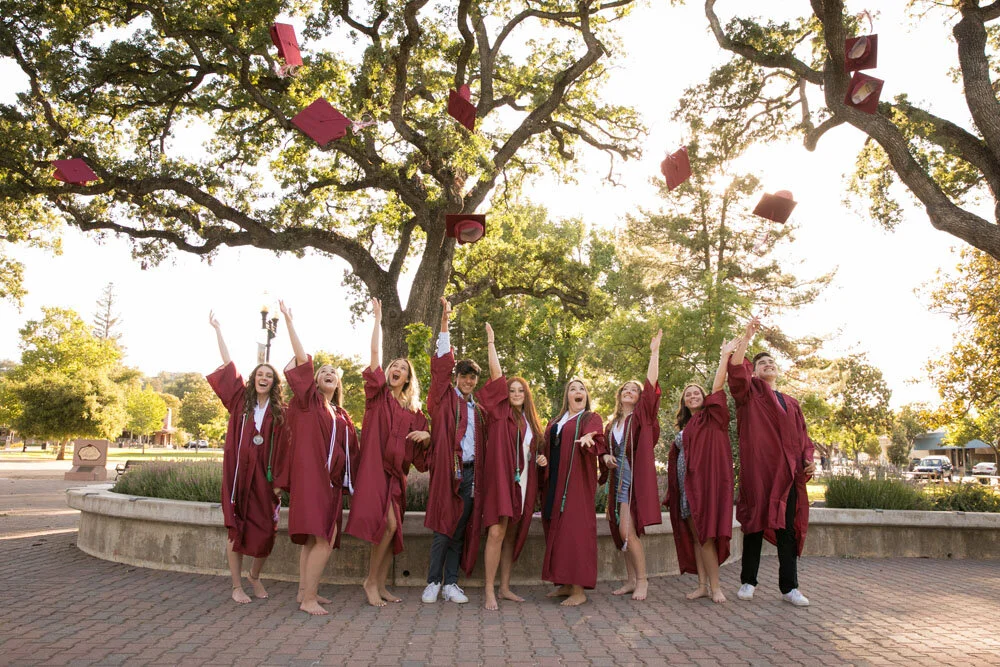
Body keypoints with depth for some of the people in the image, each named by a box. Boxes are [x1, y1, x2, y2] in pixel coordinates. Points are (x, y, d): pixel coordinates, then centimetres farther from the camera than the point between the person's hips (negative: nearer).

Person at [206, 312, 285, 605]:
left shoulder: (280, 412, 5)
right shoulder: (241, 400, 6)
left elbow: (283, 448, 2)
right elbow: (228, 365, 4)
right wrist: (217, 330, 3)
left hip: (264, 474, 0)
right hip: (238, 470, 0)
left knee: (265, 529, 0)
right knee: (236, 528, 0)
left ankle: (255, 576, 25)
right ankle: (237, 586, 10)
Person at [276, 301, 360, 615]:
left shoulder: (342, 415, 16)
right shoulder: (309, 401, 1)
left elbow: (352, 449, 20)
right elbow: (302, 360, -8)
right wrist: (289, 321, -12)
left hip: (331, 481, 6)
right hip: (310, 476, -6)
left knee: (313, 538, 10)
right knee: (323, 539, -13)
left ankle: (305, 591, 18)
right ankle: (309, 598, -6)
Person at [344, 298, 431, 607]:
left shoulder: (414, 410, 15)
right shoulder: (379, 395, 6)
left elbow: (423, 447, 17)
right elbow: (375, 354, -3)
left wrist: (426, 435, -6)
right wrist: (378, 319, -2)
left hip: (397, 472, 5)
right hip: (375, 466, -5)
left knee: (393, 529, 4)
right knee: (388, 523, -18)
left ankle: (380, 585, 14)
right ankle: (371, 580, -3)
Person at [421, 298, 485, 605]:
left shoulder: (477, 410, 18)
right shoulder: (445, 399, 4)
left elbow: (481, 443, 17)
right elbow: (442, 364, -4)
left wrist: (479, 474, 5)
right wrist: (445, 322, -9)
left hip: (469, 473, 5)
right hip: (447, 470, -5)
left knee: (460, 529, 7)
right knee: (443, 528, -4)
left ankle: (451, 583, 14)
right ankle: (433, 582, 7)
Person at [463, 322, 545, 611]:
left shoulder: (530, 421, 16)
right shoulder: (500, 414, 1)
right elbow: (496, 376, -5)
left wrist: (540, 459, 4)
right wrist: (491, 342, -3)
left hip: (523, 483, 5)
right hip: (500, 479, -5)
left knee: (511, 535, 10)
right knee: (496, 533, -12)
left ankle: (504, 587, 18)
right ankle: (489, 591, -5)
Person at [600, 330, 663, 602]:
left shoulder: (641, 415, 2)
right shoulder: (612, 424, 16)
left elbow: (651, 385, -8)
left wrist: (654, 352, -10)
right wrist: (607, 482, 13)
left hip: (636, 479, -6)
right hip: (618, 480, 6)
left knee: (628, 532, -12)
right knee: (623, 533, 7)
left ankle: (642, 580, 3)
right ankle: (631, 580, 17)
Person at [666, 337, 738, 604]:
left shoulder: (711, 418, 4)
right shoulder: (683, 428, 20)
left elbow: (718, 387, -9)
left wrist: (725, 356, -11)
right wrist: (673, 491, 13)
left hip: (706, 480, -6)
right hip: (685, 485, 6)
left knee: (704, 533, -9)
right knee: (694, 535, 5)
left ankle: (715, 585, -3)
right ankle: (703, 584, 9)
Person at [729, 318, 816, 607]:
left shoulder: (791, 403, 22)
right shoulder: (749, 392, 9)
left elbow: (802, 436, 22)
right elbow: (736, 370, -11)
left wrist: (808, 459, 3)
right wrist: (747, 337, -16)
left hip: (787, 471, 4)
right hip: (757, 468, -3)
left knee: (787, 528, 2)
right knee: (755, 523, -1)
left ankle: (790, 587, 8)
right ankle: (748, 582, 9)